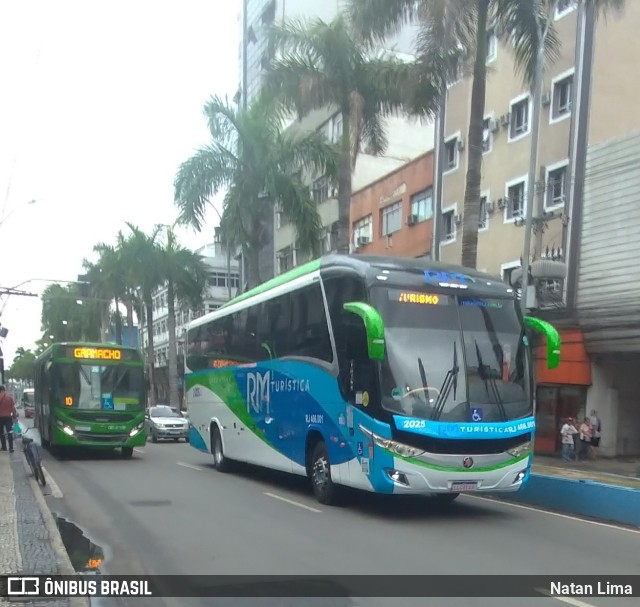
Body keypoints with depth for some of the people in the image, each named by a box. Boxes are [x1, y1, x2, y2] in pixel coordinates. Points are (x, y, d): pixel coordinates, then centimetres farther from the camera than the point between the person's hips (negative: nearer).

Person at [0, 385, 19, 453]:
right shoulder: (10, 396, -3)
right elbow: (13, 407, -4)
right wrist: (15, 416, 4)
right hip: (8, 417, 1)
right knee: (10, 433, 3)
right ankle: (11, 448, -3)